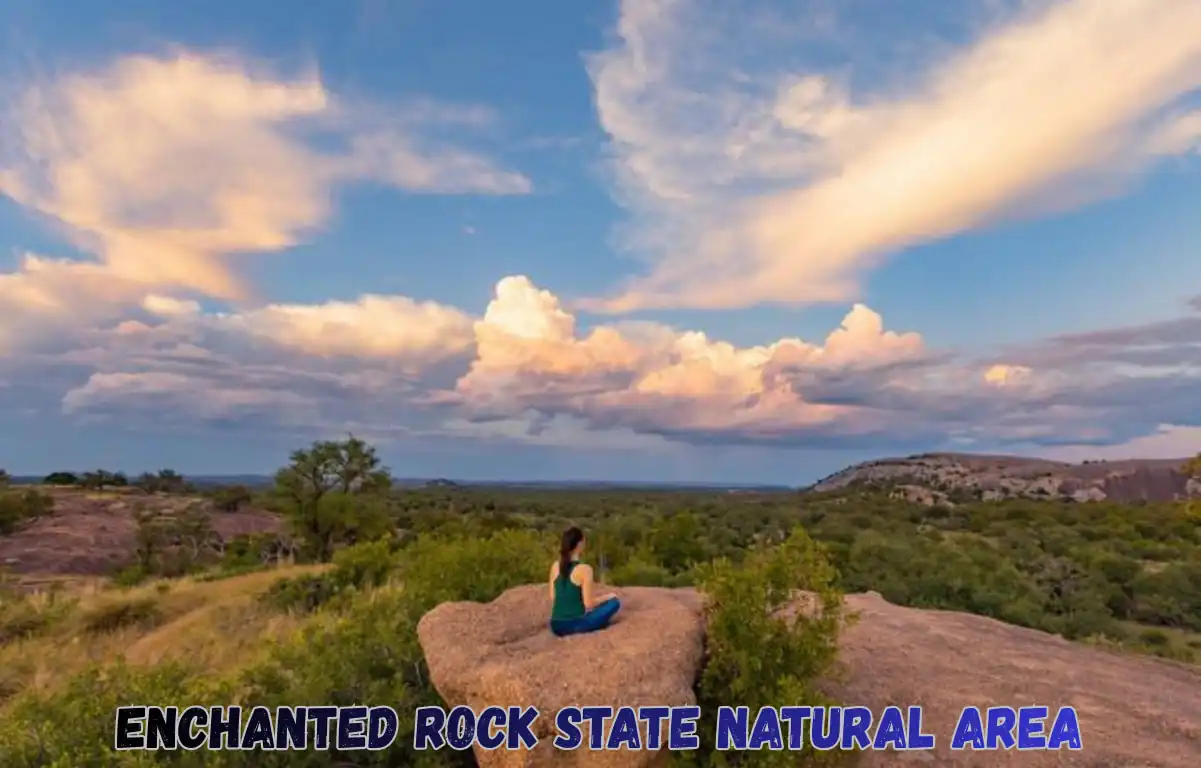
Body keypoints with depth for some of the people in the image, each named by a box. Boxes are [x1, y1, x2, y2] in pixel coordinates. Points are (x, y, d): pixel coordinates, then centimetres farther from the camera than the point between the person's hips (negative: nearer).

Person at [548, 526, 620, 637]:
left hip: (556, 626, 6)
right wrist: (607, 596, 5)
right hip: (574, 625, -6)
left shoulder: (555, 566, 3)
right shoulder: (584, 569, -14)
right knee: (614, 602, 6)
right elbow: (588, 604, -12)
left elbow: (552, 597, 9)